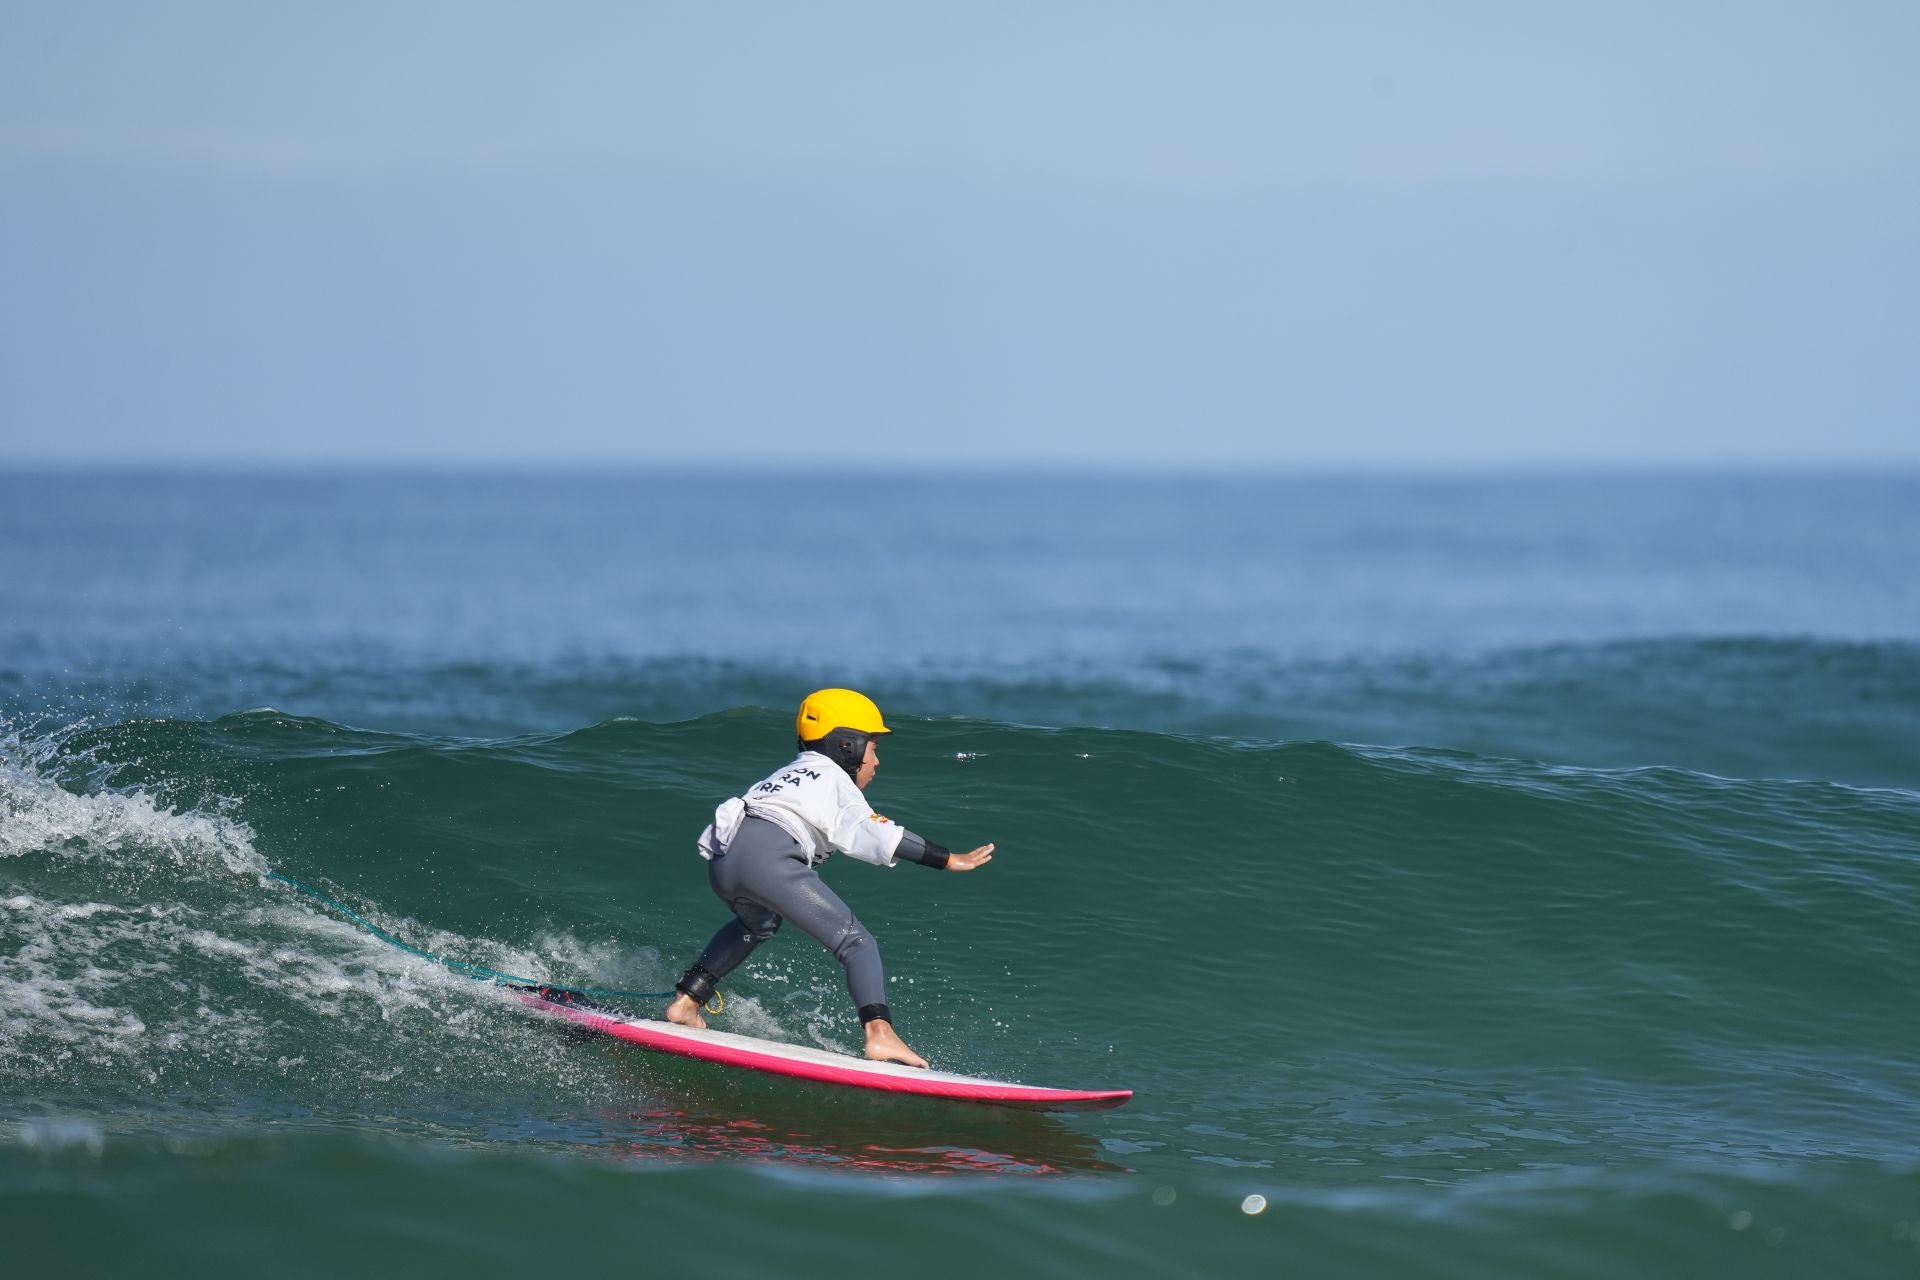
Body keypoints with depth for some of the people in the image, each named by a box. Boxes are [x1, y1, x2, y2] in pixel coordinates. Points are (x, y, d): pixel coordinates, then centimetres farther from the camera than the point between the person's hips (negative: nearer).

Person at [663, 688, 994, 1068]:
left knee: (758, 925, 40)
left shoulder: (790, 774, 37)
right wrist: (948, 860, -6)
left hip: (721, 861, 8)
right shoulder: (833, 779, 13)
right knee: (858, 944, -6)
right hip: (769, 858, -8)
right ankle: (880, 1034, -26)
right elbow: (874, 834, -3)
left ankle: (686, 1001, 36)